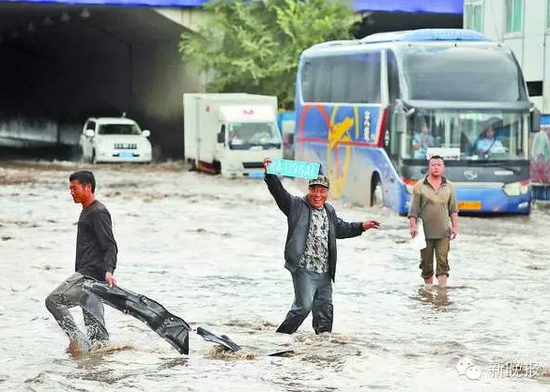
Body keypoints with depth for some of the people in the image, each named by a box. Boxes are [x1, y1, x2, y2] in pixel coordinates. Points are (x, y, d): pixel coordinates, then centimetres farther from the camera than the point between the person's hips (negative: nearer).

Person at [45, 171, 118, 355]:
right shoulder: (87, 211, 21)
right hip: (86, 274, 10)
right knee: (95, 324, 9)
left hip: (90, 274, -10)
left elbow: (110, 246, -18)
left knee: (54, 300, -16)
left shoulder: (98, 213, -10)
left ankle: (77, 339, -17)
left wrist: (108, 271, -33)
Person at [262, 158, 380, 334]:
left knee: (325, 309, 11)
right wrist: (270, 174, -29)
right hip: (304, 269, -7)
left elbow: (340, 229, 32)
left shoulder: (329, 211, 17)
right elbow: (279, 192, -16)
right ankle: (282, 334, -1)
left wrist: (361, 227, 26)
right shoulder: (297, 205, -3)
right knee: (304, 305, -15)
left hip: (324, 272, 7)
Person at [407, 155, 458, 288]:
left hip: (443, 232, 1)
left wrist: (455, 226, 5)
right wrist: (413, 226, -9)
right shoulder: (420, 186, 1)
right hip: (425, 232, -1)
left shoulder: (449, 186, 9)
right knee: (426, 262, 5)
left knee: (442, 261, -8)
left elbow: (453, 210, 13)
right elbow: (413, 209, 0)